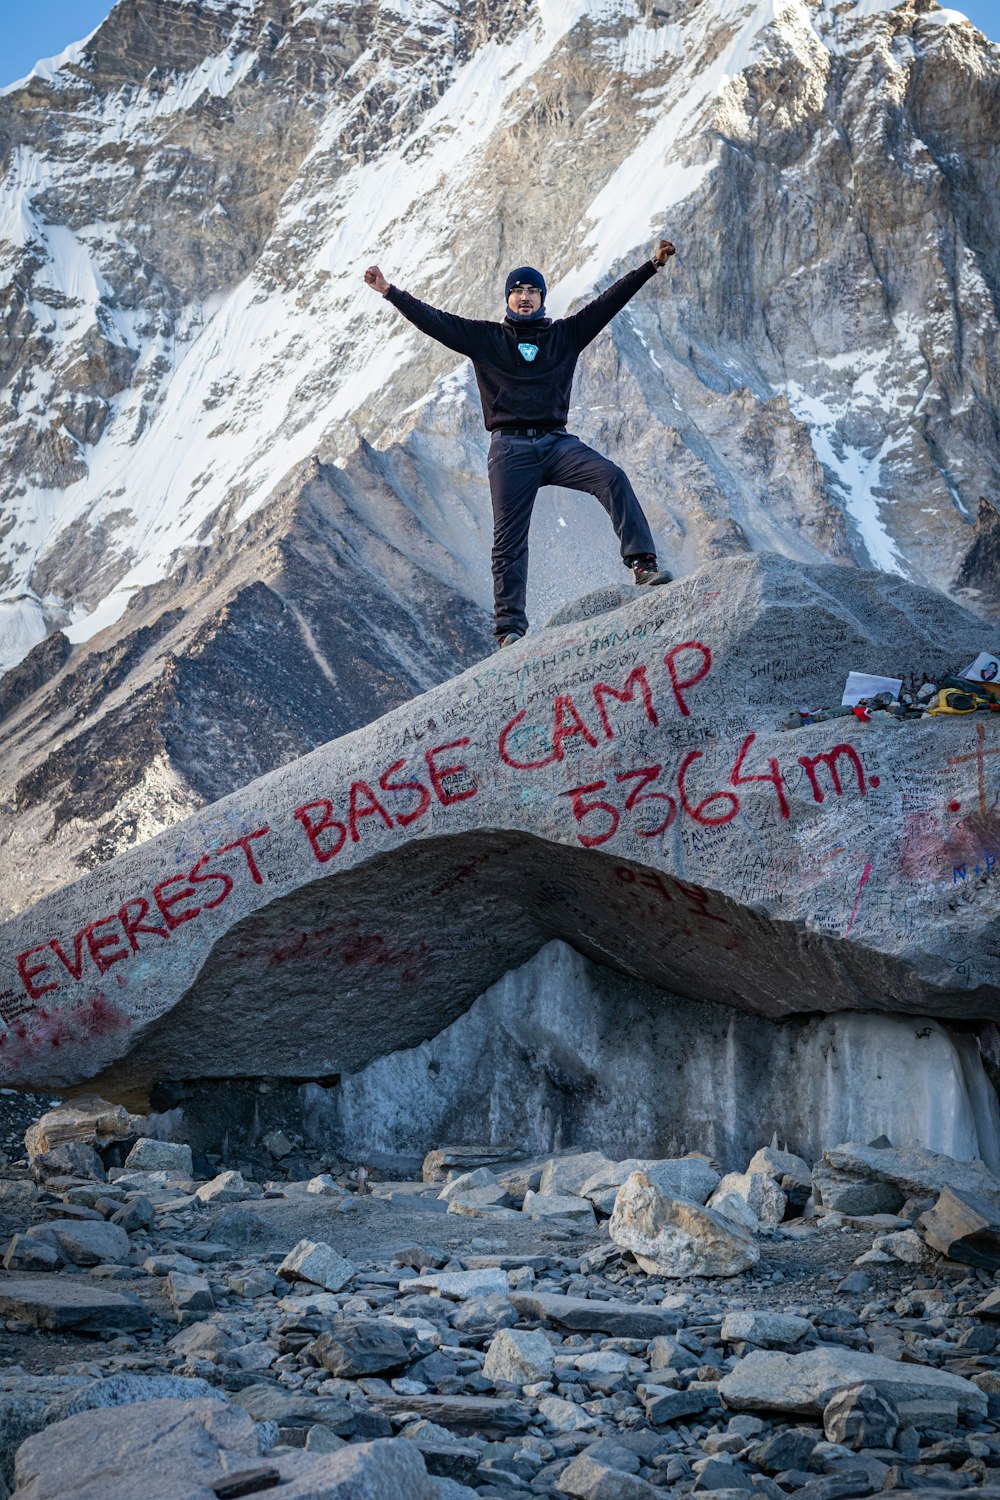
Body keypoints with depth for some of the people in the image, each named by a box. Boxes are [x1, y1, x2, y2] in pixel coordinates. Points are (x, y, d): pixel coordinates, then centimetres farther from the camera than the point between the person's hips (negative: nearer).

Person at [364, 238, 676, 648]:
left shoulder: (565, 334, 12)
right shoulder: (485, 337, 9)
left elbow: (609, 301, 10)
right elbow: (433, 320, 5)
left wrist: (651, 266, 5)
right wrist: (390, 291, -3)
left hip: (557, 443, 1)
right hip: (510, 450, -1)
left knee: (612, 478, -25)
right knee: (509, 540, -4)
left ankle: (642, 564, -27)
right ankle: (510, 627, -1)